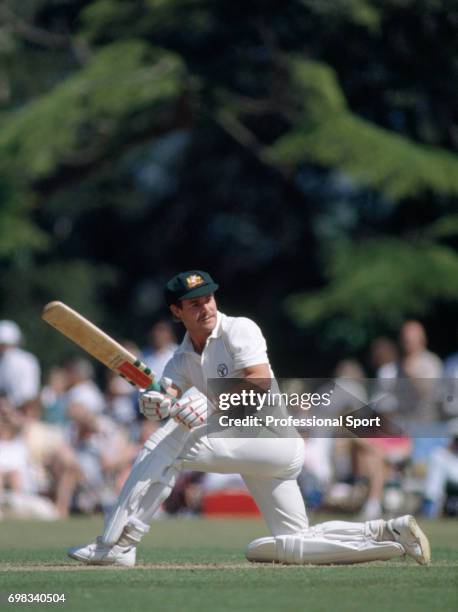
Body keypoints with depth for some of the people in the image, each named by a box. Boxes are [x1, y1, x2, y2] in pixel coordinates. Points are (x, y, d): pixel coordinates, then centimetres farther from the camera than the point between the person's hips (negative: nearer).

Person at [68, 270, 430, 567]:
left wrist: (212, 402, -32)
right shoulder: (182, 359, 14)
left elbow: (260, 382, -20)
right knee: (295, 546, 9)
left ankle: (117, 545, -19)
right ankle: (392, 535, 14)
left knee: (167, 446, -21)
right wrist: (156, 404, -29)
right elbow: (168, 399, -5)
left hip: (273, 437, -9)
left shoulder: (238, 330, -6)